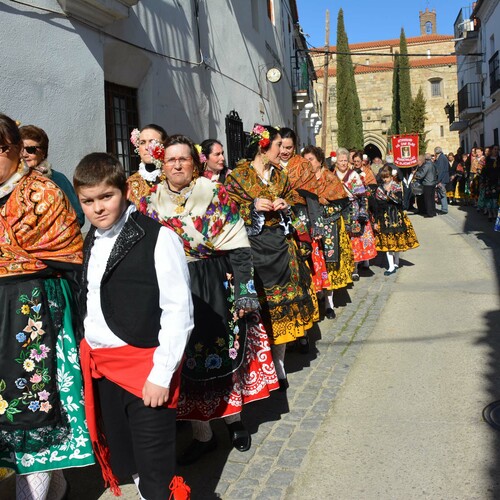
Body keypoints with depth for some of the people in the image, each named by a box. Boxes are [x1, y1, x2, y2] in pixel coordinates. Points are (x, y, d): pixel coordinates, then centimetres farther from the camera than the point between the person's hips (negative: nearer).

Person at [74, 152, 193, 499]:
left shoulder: (158, 238, -13)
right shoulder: (91, 241, 9)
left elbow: (179, 311, -15)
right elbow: (89, 304, 14)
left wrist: (162, 374, -15)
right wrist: (89, 353, 8)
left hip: (146, 367, -7)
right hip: (100, 367, 7)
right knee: (122, 457, 20)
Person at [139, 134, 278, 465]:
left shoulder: (216, 195, -3)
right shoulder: (151, 202, 5)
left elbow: (238, 249, -6)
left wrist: (241, 292, -12)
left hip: (216, 287, -2)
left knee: (226, 352, 7)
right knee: (186, 360, 6)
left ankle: (234, 419, 32)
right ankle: (202, 435, 22)